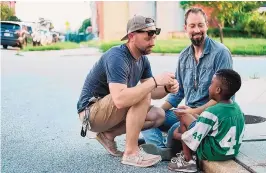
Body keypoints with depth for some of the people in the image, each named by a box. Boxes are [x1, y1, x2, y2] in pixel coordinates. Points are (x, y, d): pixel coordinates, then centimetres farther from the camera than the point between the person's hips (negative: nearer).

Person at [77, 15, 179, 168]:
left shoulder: (143, 59, 2)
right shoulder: (117, 57, -26)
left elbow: (151, 93, 4)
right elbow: (120, 100, -39)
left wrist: (167, 88, -18)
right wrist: (155, 81, -36)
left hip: (111, 111, 9)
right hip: (92, 112, -9)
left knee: (158, 115, -3)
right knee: (142, 95, -28)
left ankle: (108, 135, 2)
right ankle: (131, 153, -19)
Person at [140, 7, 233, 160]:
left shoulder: (220, 53, -10)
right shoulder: (184, 56, 11)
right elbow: (178, 92, 15)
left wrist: (197, 111, -22)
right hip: (188, 112, 7)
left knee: (176, 129, -35)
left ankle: (165, 149, -4)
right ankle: (162, 149, -33)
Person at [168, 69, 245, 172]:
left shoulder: (211, 112, -23)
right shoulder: (236, 107, 2)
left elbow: (192, 138, -18)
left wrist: (178, 135, 2)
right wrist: (191, 112, 18)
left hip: (212, 153, -8)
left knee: (184, 117, -5)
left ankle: (187, 161, 0)